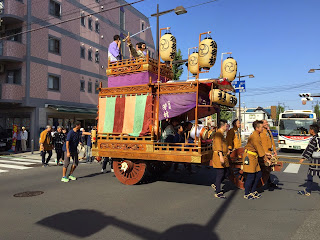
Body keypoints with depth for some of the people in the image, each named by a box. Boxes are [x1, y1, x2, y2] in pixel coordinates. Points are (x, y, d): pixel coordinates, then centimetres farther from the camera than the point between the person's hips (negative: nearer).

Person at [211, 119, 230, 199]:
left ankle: (216, 185, 24)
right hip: (218, 156, -10)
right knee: (220, 174, -5)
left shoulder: (221, 134, 19)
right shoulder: (218, 134, -14)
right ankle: (218, 192, 4)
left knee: (227, 172, 12)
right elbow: (218, 145, -23)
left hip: (223, 156, 10)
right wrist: (221, 156, -30)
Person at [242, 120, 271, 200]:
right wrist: (266, 159, -7)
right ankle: (246, 194, 9)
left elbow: (259, 148, 24)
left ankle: (253, 191, 26)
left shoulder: (257, 135, 12)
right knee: (251, 176, -4)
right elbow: (259, 149, -16)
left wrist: (265, 153, 22)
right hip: (249, 157, -10)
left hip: (254, 157, 10)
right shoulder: (255, 136, -20)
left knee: (259, 174, 13)